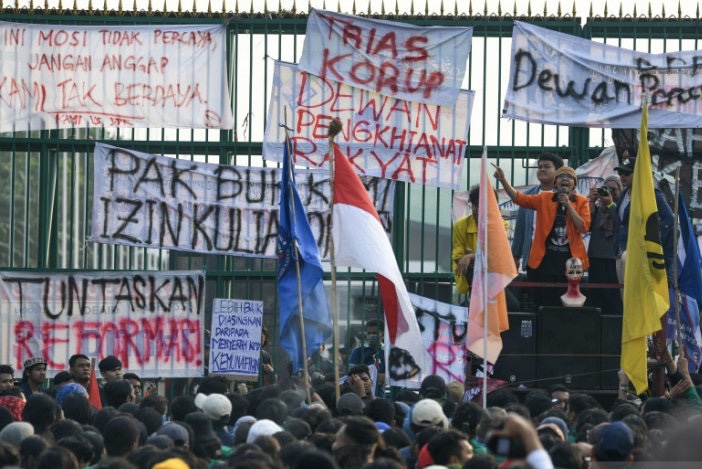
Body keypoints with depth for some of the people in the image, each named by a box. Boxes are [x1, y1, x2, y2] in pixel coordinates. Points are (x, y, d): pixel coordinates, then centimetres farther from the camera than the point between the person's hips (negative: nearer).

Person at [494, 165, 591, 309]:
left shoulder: (581, 202, 4)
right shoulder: (544, 199, 5)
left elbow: (584, 227, -8)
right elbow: (519, 198, -6)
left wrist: (569, 205, -13)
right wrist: (503, 180, -19)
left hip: (570, 260, 0)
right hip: (545, 260, 0)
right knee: (544, 304, 2)